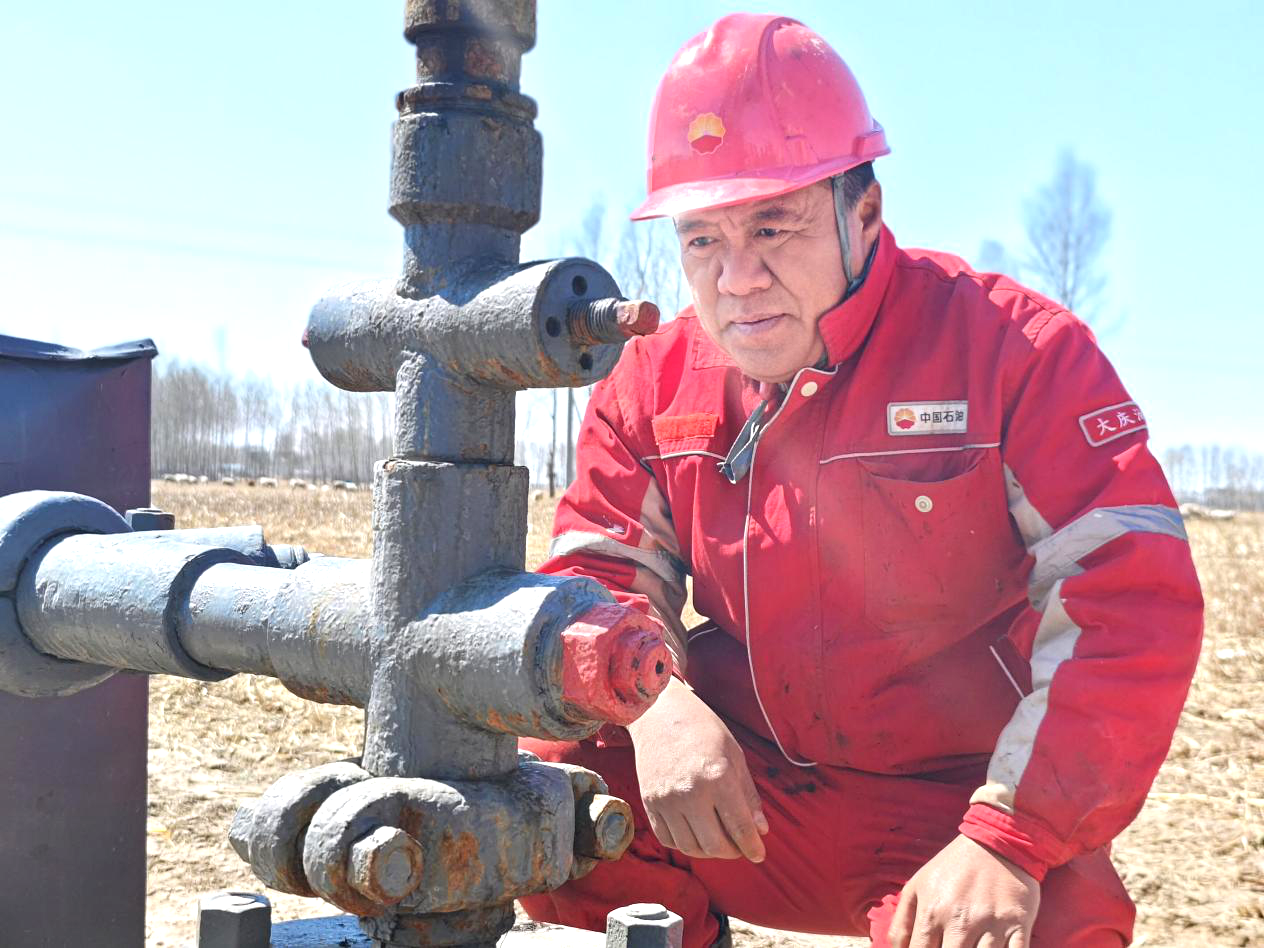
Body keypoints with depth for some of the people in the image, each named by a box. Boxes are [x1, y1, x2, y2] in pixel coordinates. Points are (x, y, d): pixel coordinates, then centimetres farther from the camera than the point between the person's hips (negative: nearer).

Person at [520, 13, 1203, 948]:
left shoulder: (1017, 351, -13)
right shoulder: (657, 378, 2)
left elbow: (1135, 610, -19)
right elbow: (596, 575, 2)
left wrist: (1006, 842, -28)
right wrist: (656, 709, -22)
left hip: (963, 801, -3)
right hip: (743, 796, 4)